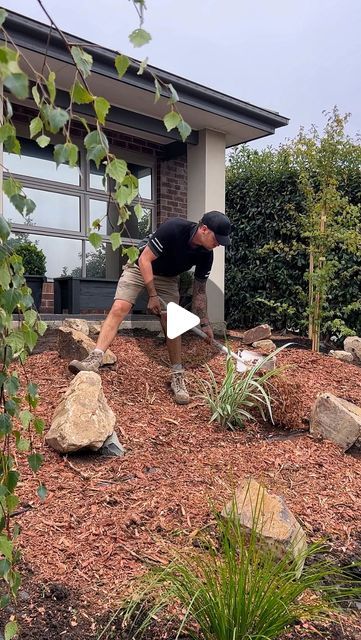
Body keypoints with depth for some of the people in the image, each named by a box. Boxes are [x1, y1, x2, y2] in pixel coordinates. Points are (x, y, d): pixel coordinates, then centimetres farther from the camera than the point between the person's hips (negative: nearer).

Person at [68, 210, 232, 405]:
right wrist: (153, 295, -25)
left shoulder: (205, 254, -17)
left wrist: (205, 323, -6)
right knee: (119, 308, -21)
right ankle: (94, 360, -28)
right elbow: (145, 259, -25)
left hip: (168, 278, 4)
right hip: (140, 267, -4)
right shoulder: (173, 228, -33)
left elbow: (199, 290, -5)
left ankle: (178, 378, 3)